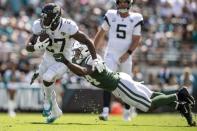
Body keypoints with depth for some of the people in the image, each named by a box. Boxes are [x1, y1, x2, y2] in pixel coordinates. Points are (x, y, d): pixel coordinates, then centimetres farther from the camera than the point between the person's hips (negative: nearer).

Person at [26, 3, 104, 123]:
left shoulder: (67, 27, -31)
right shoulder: (40, 27, -19)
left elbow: (88, 41, -21)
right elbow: (28, 47, -13)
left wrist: (95, 59, -26)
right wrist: (36, 47, -36)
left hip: (63, 60, -5)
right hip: (48, 58, 5)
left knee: (47, 78, -27)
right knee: (47, 85, 15)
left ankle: (48, 100, 3)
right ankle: (55, 111, 40)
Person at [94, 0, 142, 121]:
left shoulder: (135, 19, -4)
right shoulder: (111, 16, -1)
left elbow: (136, 40, -4)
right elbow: (101, 34, 8)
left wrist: (128, 53, -17)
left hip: (125, 57, 0)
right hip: (111, 54, 0)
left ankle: (127, 111, 29)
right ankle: (105, 111, -21)